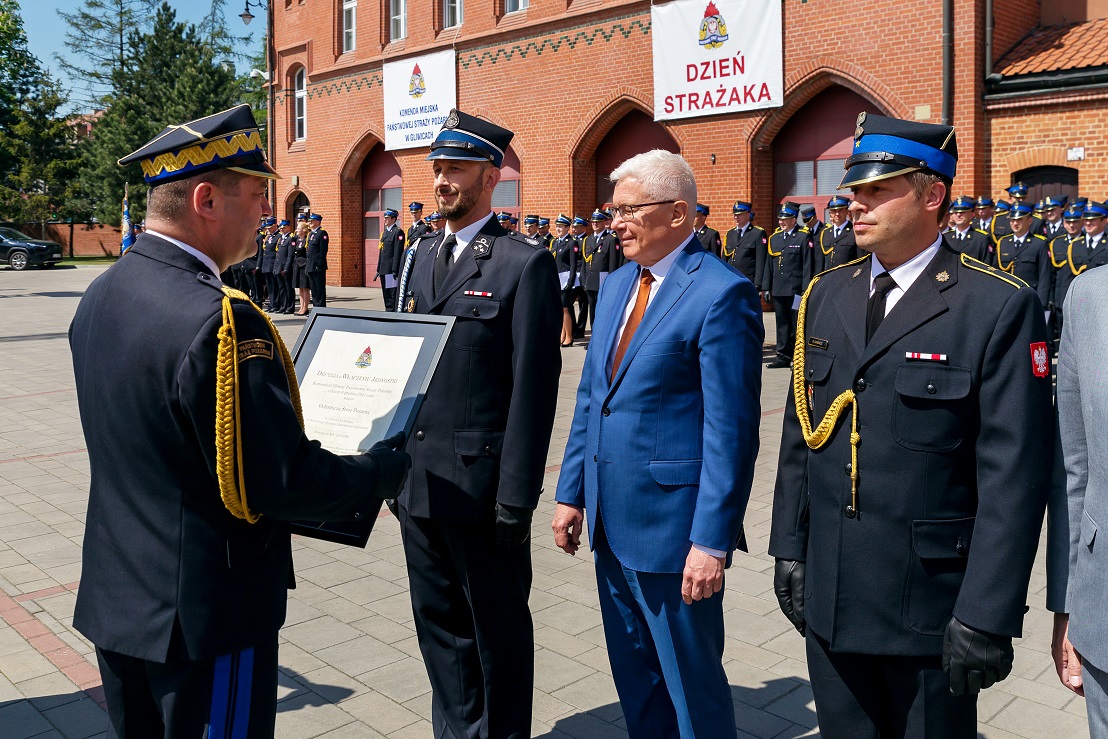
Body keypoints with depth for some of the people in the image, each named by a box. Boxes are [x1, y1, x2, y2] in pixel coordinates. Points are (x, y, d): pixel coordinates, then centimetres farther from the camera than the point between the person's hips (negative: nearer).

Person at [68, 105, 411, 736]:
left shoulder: (101, 294, 2)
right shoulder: (221, 321, -27)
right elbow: (282, 483, -25)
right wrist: (387, 469, -9)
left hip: (115, 600, 9)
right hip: (205, 617, -8)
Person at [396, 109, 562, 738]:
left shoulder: (526, 263, -10)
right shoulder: (426, 255, 13)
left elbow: (534, 387, -14)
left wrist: (517, 496, -16)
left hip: (480, 482, -7)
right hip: (417, 478, 7)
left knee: (499, 630, 9)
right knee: (439, 622, 19)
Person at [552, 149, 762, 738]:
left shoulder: (721, 294, -15)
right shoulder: (616, 284, 10)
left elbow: (731, 428, -17)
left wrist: (713, 541, -19)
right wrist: (571, 493, 11)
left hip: (673, 524, -8)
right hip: (610, 519, 8)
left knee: (692, 681, 8)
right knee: (633, 674, 21)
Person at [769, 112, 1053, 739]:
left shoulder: (1000, 308, -11)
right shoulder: (826, 296, 6)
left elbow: (1013, 476, -14)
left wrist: (987, 616, -16)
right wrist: (789, 547, 9)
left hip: (931, 604, -5)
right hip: (827, 598, 5)